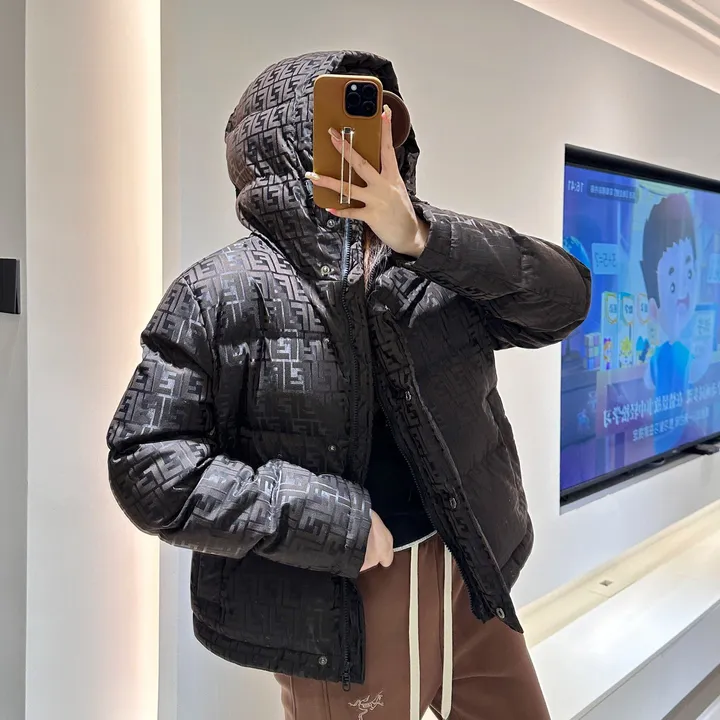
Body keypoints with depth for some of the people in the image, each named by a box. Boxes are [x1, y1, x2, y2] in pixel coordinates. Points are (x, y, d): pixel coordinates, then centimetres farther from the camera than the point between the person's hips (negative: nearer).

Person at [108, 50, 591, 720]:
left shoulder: (441, 261, 2)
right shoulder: (221, 293, -11)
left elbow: (563, 301, -11)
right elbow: (147, 465, -14)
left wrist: (421, 234, -25)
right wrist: (327, 521, -20)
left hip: (470, 584, 5)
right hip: (335, 612, -5)